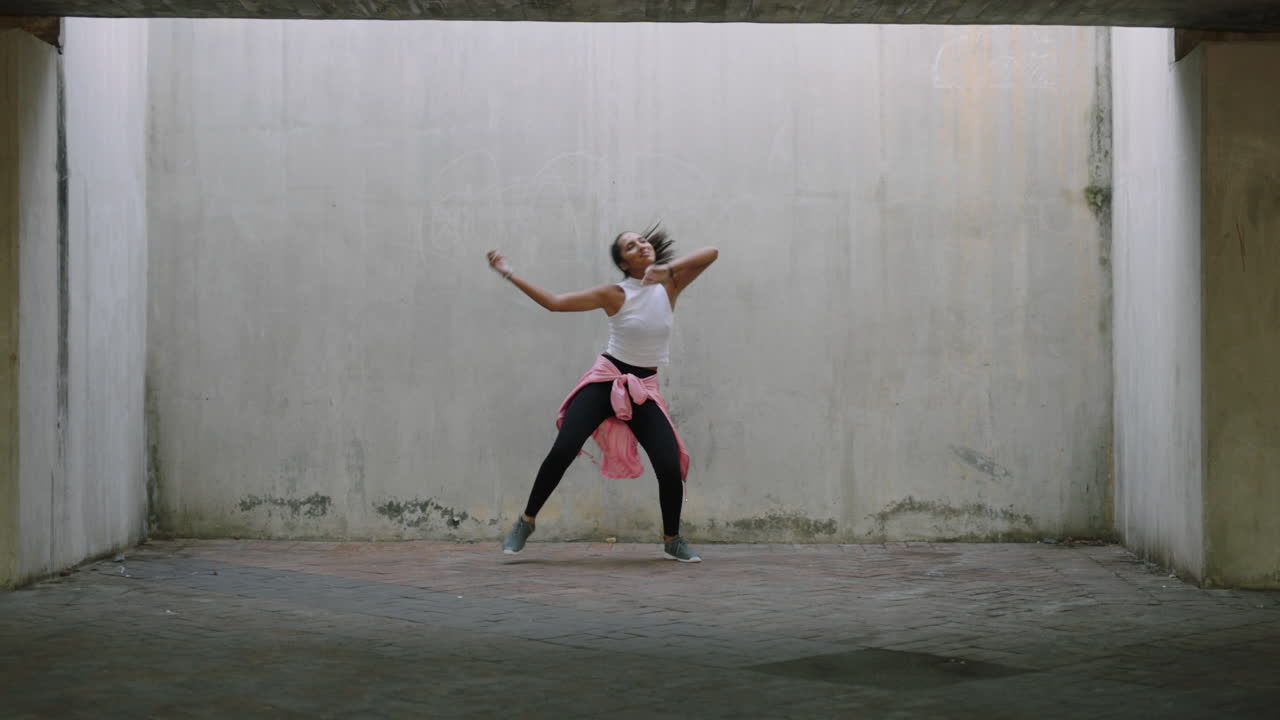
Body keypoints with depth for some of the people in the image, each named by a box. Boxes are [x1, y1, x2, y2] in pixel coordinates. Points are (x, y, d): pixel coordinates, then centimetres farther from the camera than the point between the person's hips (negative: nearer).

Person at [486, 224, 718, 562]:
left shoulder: (669, 286, -1)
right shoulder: (614, 295, -5)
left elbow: (711, 253, -11)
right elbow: (555, 302, -6)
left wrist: (669, 269, -24)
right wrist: (509, 274, -8)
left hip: (644, 390, 1)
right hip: (605, 381, -1)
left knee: (670, 466, -11)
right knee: (562, 450, -15)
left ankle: (672, 540, 12)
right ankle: (525, 522, 3)